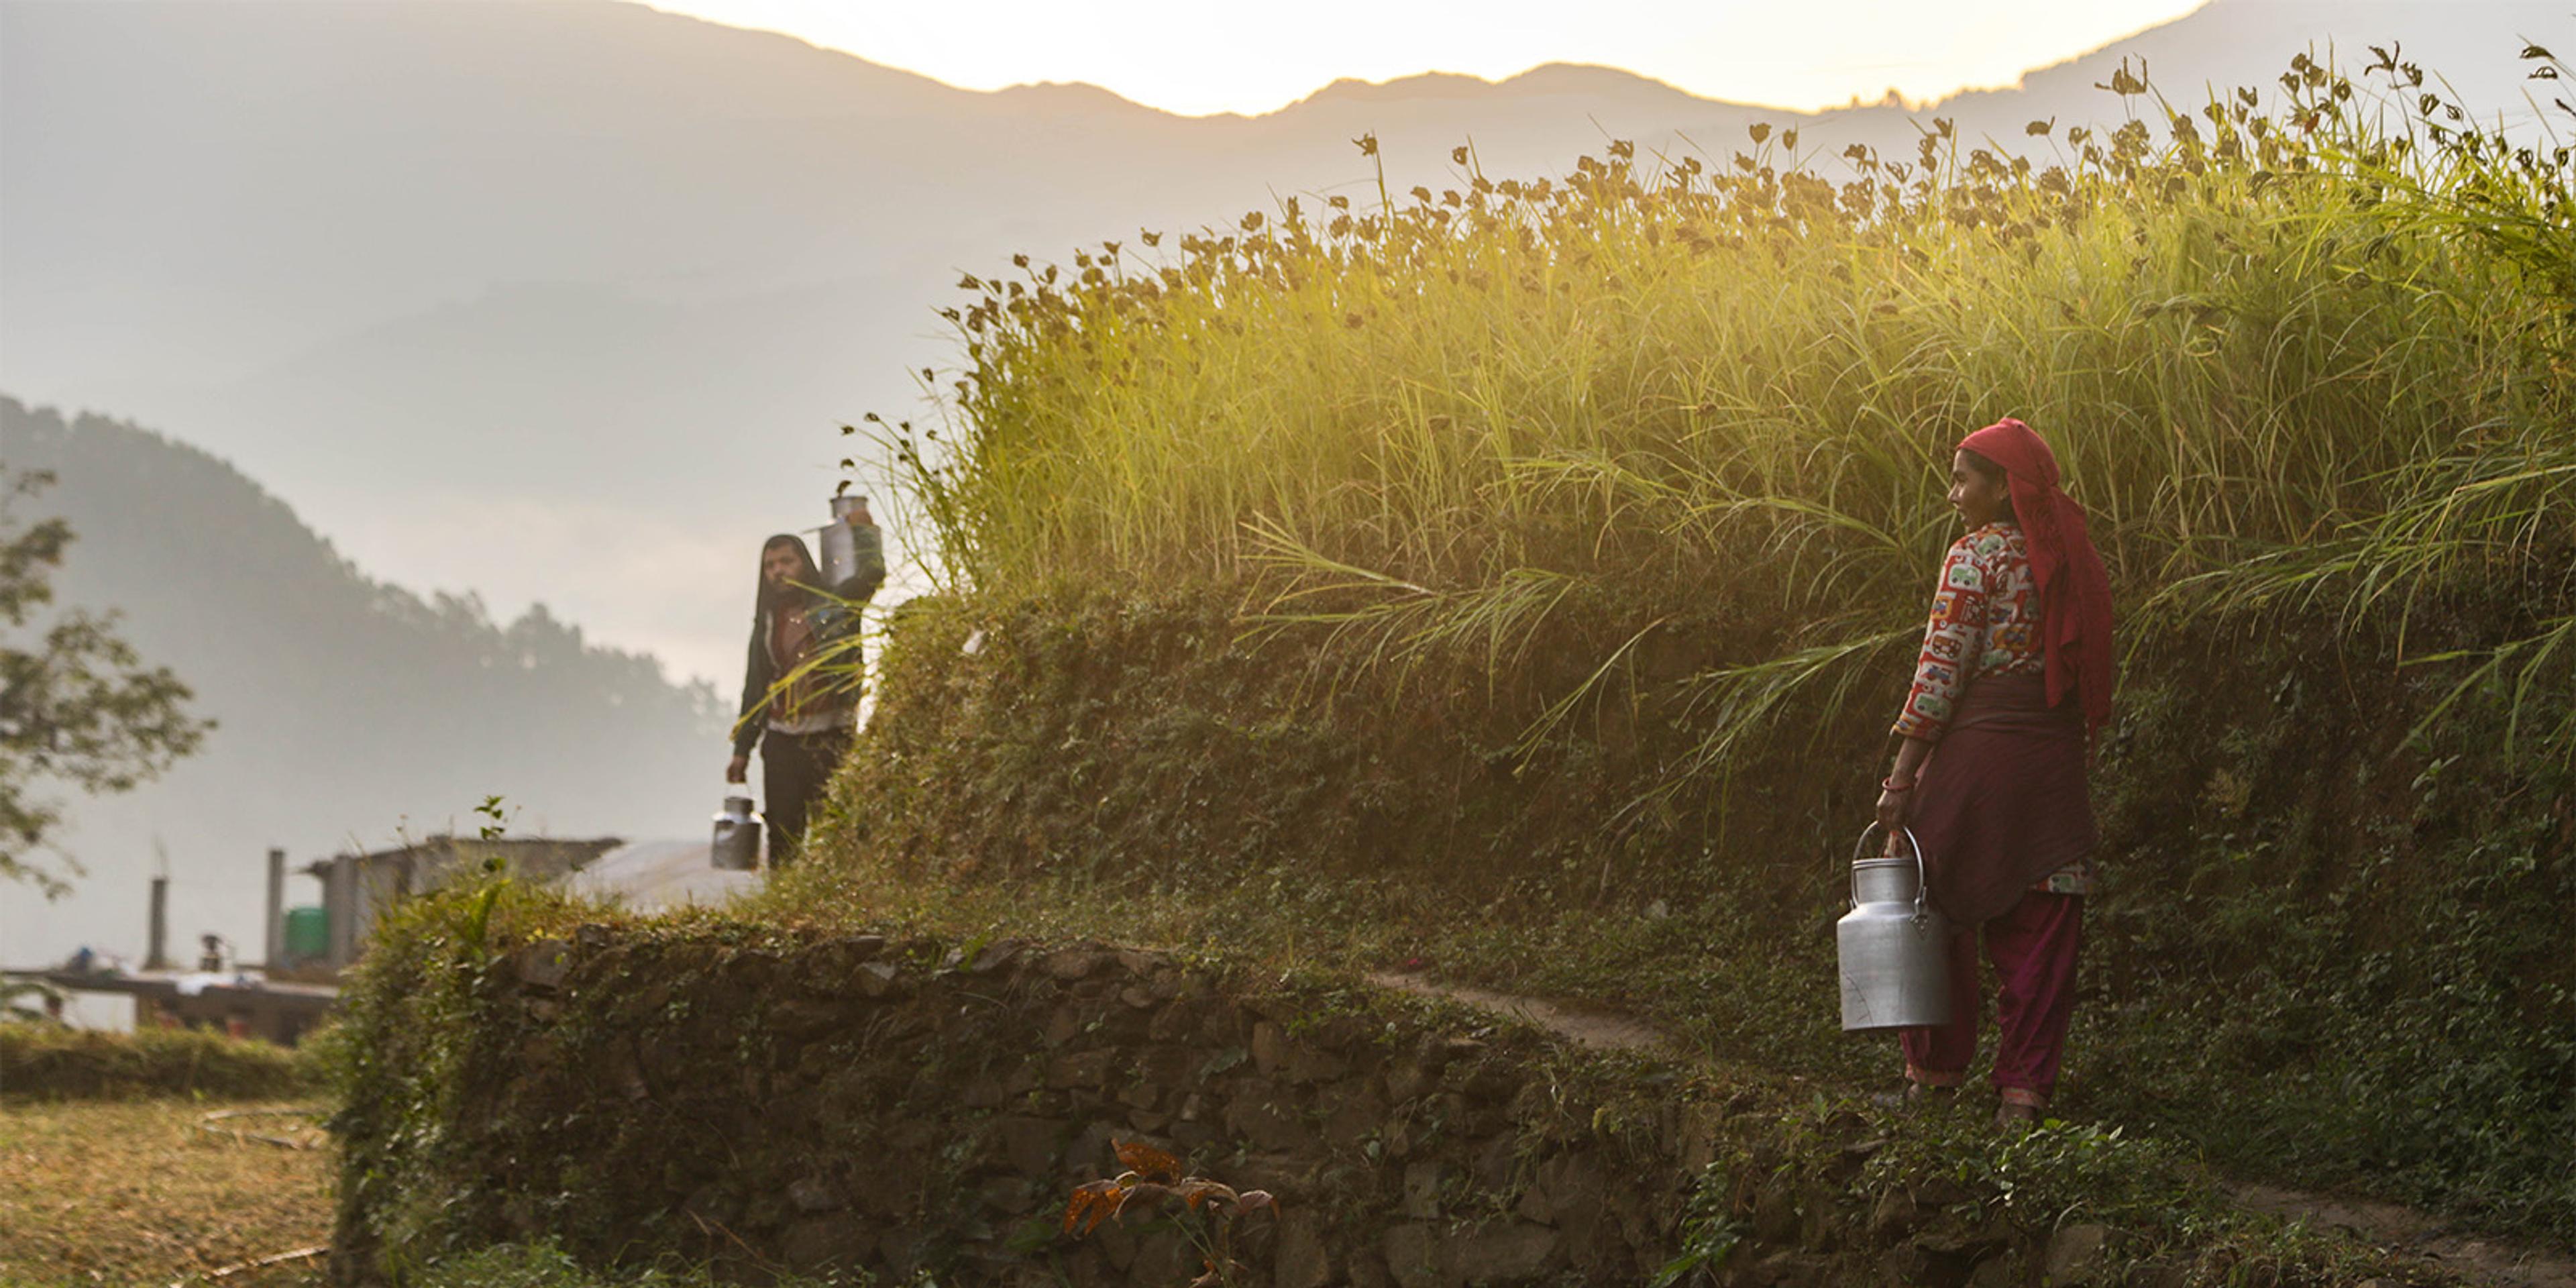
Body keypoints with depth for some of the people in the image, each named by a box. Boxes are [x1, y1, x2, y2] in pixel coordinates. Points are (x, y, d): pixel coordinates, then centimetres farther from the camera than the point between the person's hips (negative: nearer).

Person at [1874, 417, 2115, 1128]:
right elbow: (2092, 680, 13)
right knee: (2038, 929, 6)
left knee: (1944, 912, 7)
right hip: (2056, 759, 6)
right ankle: (2026, 1084, 3)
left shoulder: (1977, 556, -8)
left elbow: (1940, 674, -12)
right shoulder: (2072, 561, 12)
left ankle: (1937, 1069, 13)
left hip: (1977, 749, -6)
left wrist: (1901, 778, -10)